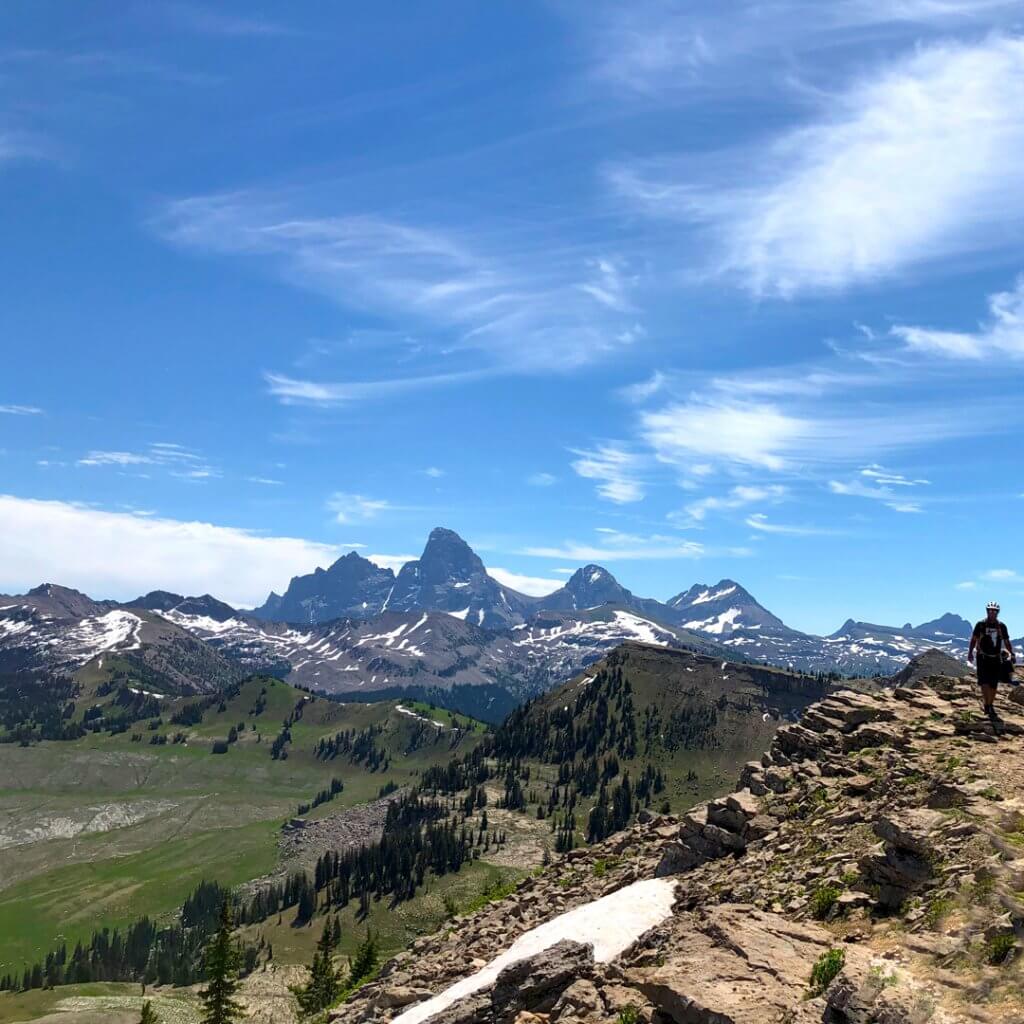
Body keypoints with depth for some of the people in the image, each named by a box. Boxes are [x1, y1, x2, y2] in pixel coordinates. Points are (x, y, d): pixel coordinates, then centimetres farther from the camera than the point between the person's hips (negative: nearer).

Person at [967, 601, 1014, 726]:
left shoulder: (1002, 626, 1)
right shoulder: (981, 624, -4)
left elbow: (1007, 642, 6)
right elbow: (974, 639, 2)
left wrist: (1012, 654, -7)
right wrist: (970, 652, -6)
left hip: (996, 658, 2)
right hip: (983, 658, -2)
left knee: (993, 685, 6)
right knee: (984, 682, -15)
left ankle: (990, 708, 18)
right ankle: (988, 707, -16)